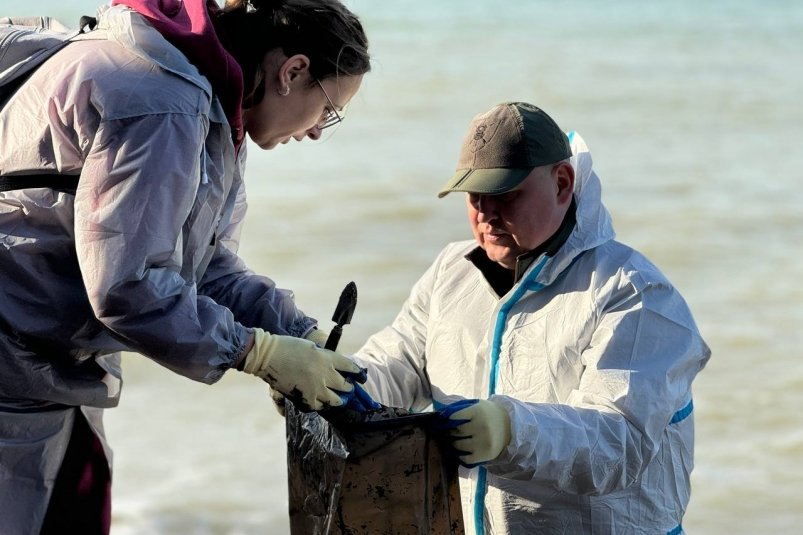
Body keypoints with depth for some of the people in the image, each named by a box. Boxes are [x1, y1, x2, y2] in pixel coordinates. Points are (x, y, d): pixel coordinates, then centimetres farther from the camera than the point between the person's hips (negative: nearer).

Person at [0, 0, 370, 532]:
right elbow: (127, 286, -27)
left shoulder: (208, 105, 9)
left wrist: (304, 336, 0)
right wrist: (262, 354, -18)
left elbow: (207, 262, 12)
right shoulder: (159, 106, -25)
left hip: (62, 367, 11)